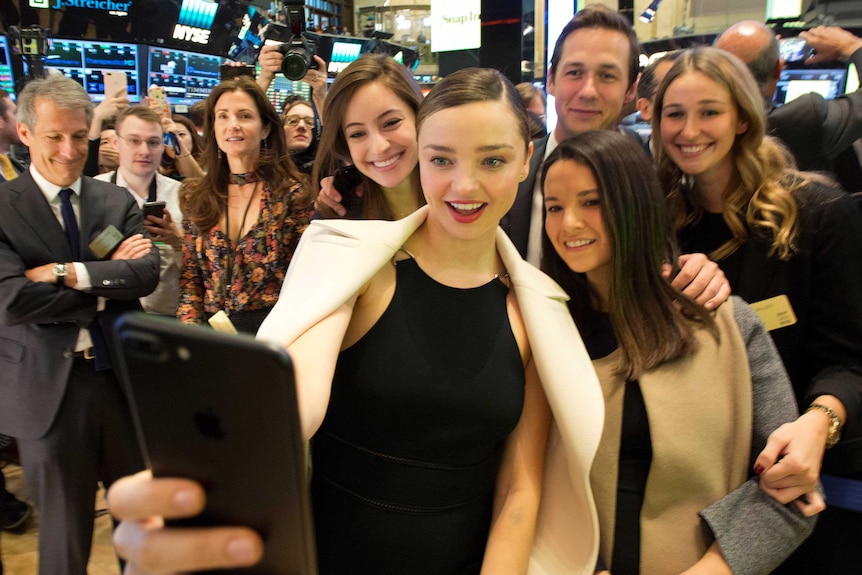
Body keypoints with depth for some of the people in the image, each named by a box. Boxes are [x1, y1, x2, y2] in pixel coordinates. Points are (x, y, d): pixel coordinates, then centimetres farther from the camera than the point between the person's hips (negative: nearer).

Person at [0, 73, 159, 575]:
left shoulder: (119, 202, 5)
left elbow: (147, 273, -9)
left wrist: (68, 273, -18)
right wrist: (108, 278, -13)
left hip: (125, 378, 3)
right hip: (48, 389, -3)